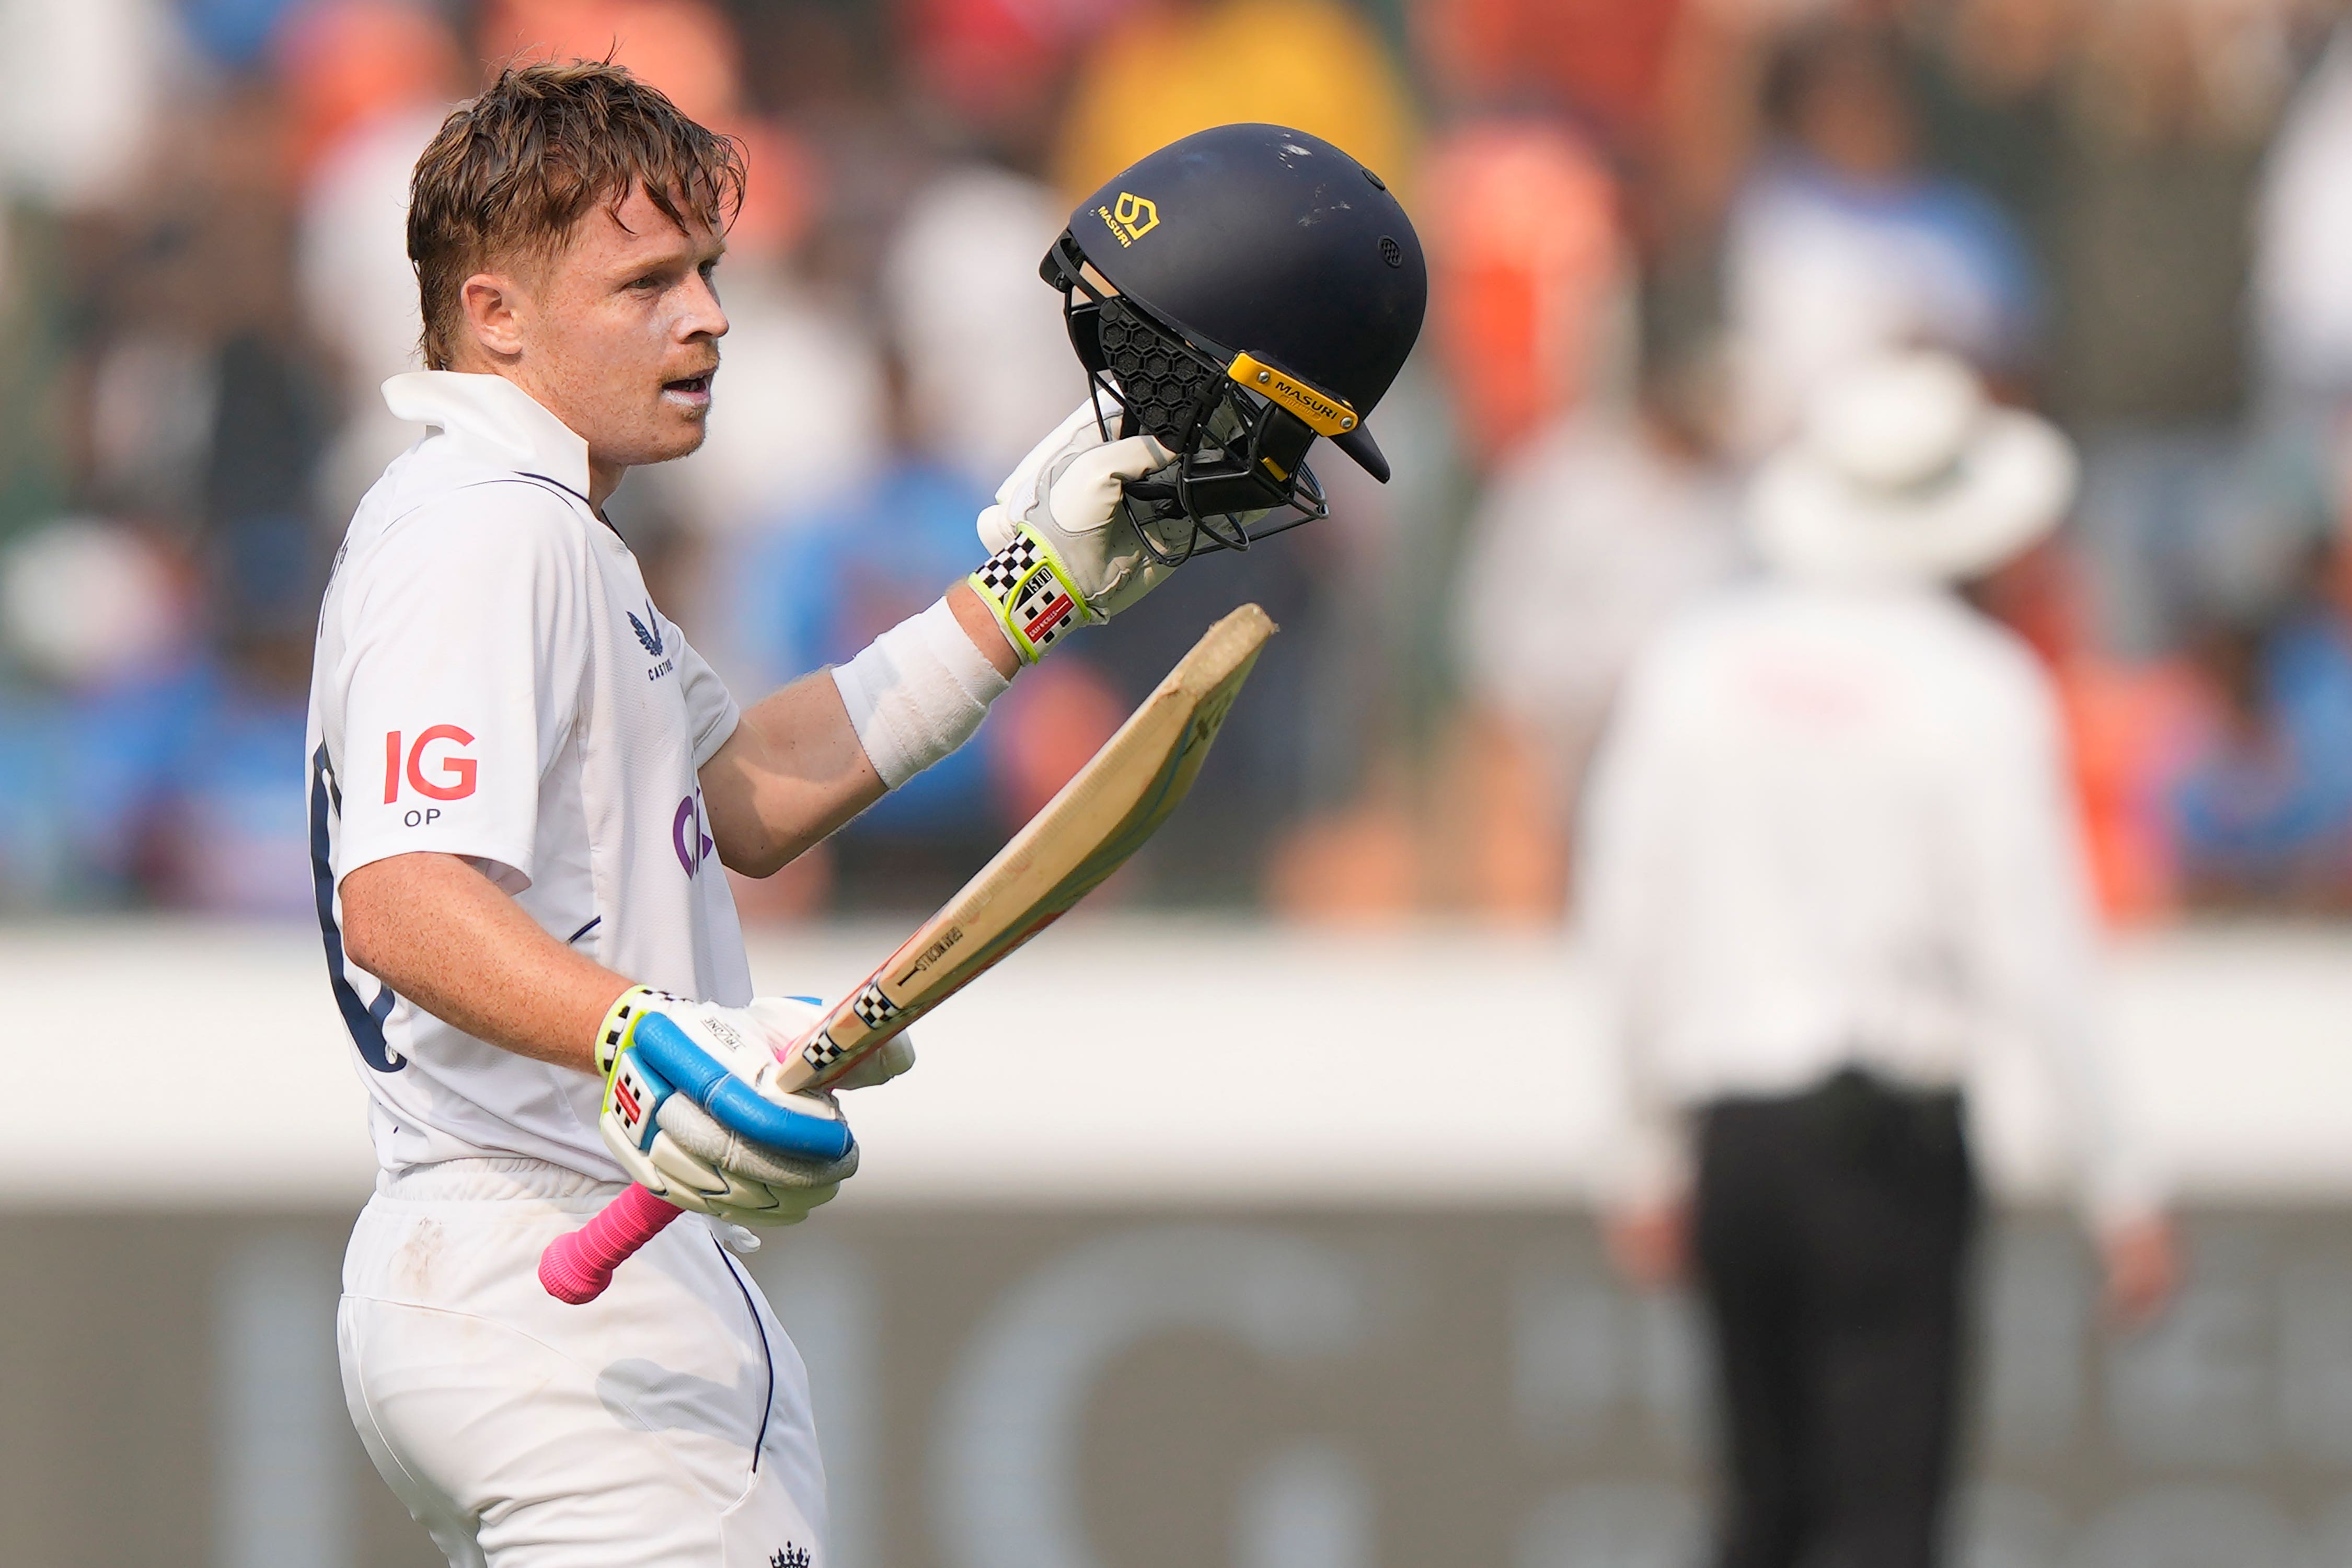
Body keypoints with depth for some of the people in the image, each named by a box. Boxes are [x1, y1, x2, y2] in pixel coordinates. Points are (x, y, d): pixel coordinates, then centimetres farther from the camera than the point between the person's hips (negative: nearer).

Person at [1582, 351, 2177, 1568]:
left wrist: (1650, 1149, 20)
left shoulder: (1691, 661, 6)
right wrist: (2121, 1183, -2)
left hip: (1729, 1124, 5)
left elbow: (1629, 924, 10)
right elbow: (2031, 950, -8)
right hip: (1890, 1125, -5)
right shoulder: (1976, 685, -7)